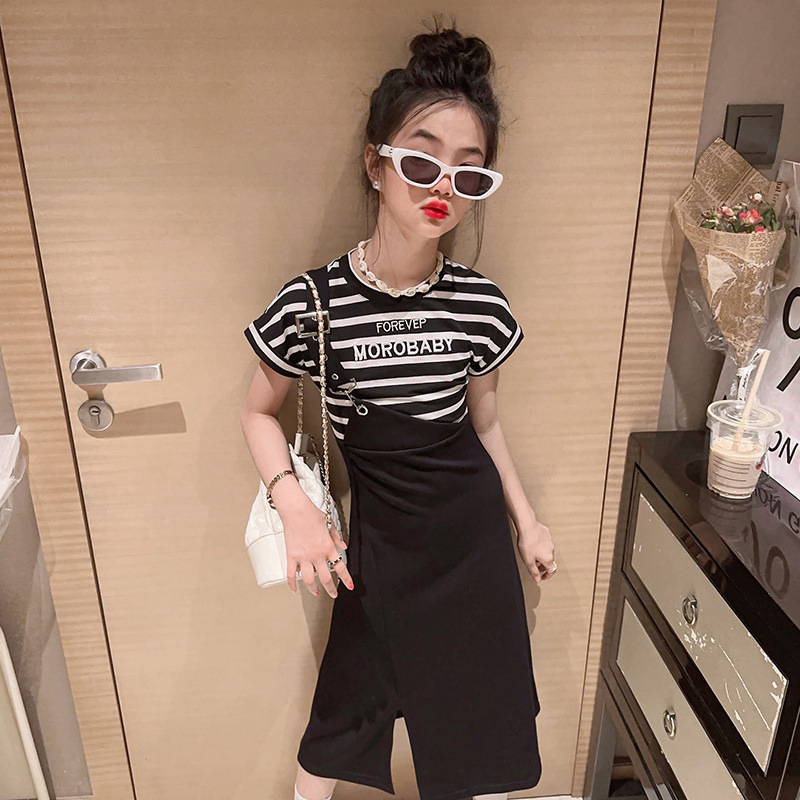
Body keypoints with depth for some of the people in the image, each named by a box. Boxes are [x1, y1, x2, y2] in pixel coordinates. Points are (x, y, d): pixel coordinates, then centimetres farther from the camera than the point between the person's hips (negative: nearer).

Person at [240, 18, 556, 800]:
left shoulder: (480, 302, -9)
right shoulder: (314, 301, -17)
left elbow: (483, 422, 6)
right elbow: (259, 412, -2)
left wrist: (527, 521, 11)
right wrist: (294, 503, -17)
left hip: (475, 528, 3)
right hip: (380, 536, -2)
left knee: (484, 702, 17)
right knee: (347, 708, 13)